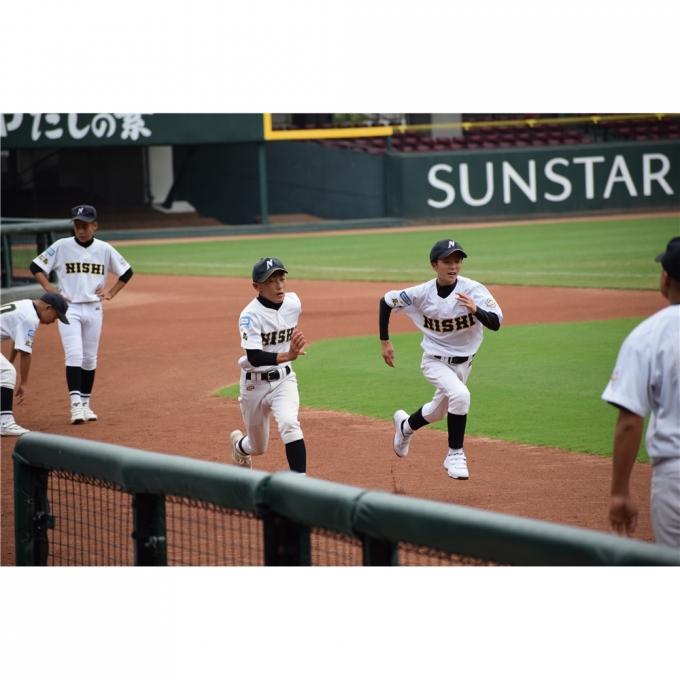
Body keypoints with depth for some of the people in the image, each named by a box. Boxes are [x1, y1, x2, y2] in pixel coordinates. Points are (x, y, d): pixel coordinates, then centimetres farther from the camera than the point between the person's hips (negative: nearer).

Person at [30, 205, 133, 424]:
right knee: (74, 354, -15)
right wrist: (51, 290, -8)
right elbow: (36, 267, 1)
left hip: (94, 309, 3)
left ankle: (85, 404, 20)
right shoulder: (62, 247, -4)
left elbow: (126, 272, 13)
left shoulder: (105, 249, 2)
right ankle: (76, 404, -20)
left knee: (90, 358, 9)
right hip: (69, 308, -3)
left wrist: (110, 293, 3)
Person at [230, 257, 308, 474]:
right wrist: (287, 355, -49)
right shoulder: (250, 315, -24)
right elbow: (254, 358, -35)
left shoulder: (294, 303, -9)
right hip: (254, 383, -2)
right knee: (258, 447, 15)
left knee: (289, 424, -28)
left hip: (283, 379, 2)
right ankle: (239, 444, 53)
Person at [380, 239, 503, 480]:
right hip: (435, 361, -3)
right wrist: (384, 341, -4)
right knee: (460, 395, -30)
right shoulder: (421, 294, -20)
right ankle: (455, 455, -15)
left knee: (438, 412, 23)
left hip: (463, 362, 3)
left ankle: (405, 426, 56)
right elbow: (386, 301, -4)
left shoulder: (473, 290, -21)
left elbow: (495, 323, -31)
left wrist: (475, 310, -51)